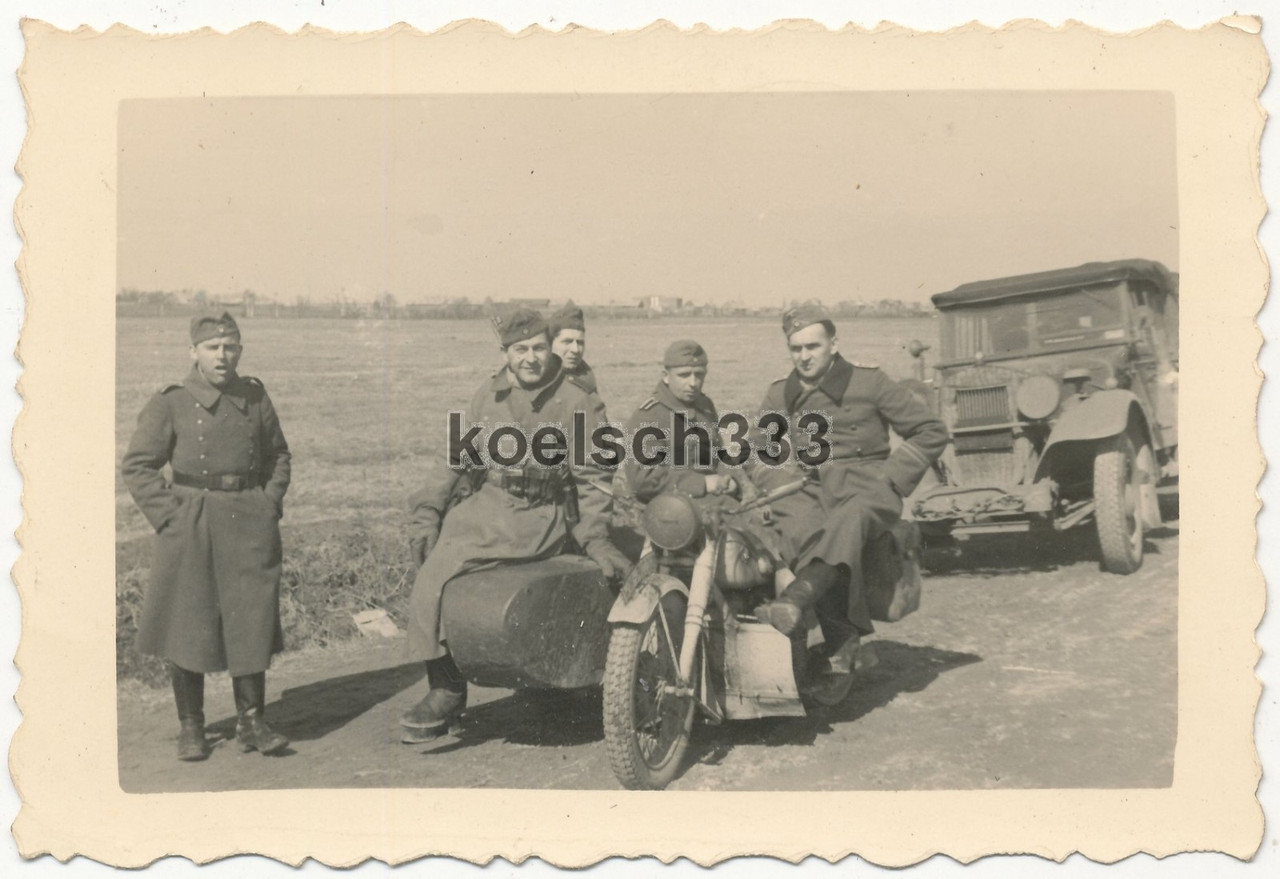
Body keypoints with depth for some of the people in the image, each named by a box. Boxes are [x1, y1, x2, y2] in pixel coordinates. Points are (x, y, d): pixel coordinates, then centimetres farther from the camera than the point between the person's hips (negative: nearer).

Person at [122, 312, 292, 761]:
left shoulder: (254, 396, 8)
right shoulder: (169, 404, -2)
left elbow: (278, 455, 18)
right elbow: (137, 466, 0)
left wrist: (270, 503, 5)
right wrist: (171, 517, -8)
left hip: (250, 526, 2)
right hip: (190, 531, -2)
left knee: (252, 622, 3)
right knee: (187, 625, 4)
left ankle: (251, 721, 16)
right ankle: (190, 727, 19)